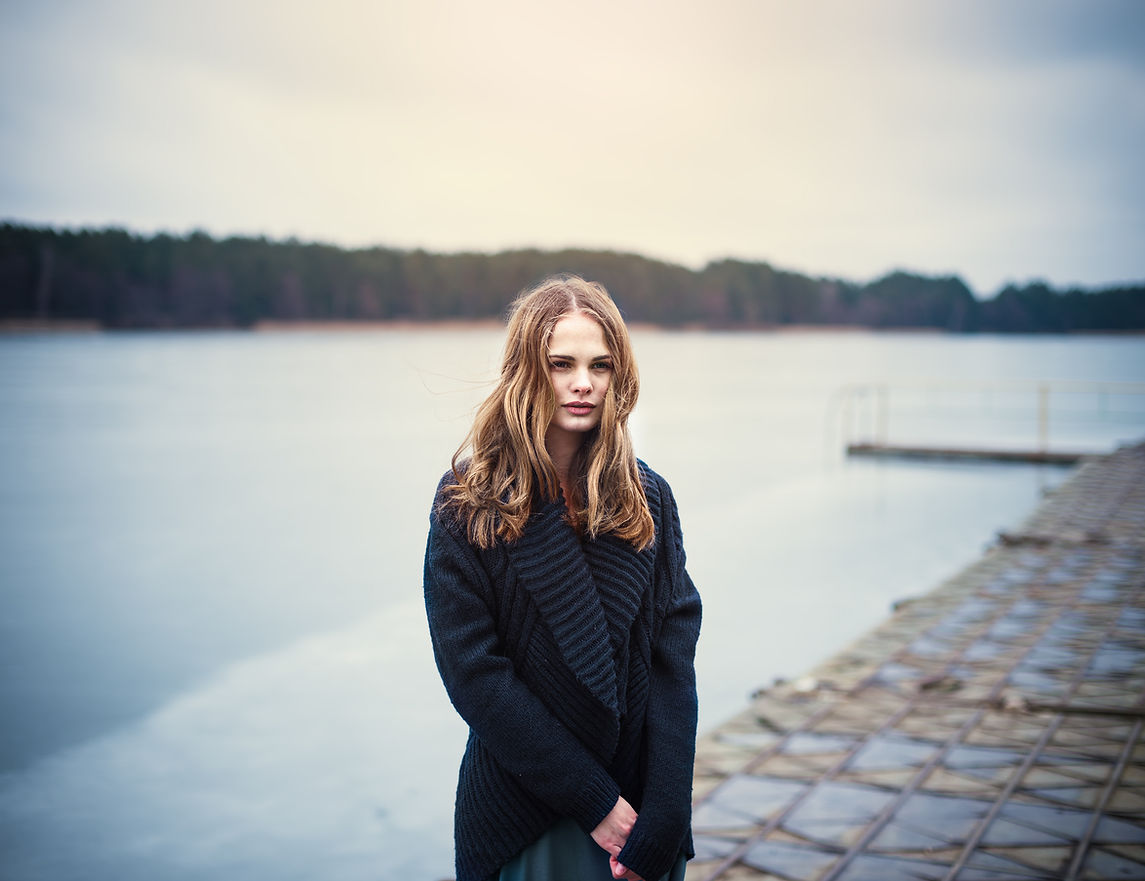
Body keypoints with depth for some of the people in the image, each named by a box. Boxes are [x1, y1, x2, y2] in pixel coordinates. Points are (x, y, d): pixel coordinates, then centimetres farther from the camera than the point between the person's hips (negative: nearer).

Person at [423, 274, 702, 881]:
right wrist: (593, 801, -16)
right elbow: (475, 674, -14)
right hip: (523, 819, -2)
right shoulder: (468, 507, -10)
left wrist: (661, 822, -16)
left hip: (640, 814, 3)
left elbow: (673, 665, -7)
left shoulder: (648, 498, -3)